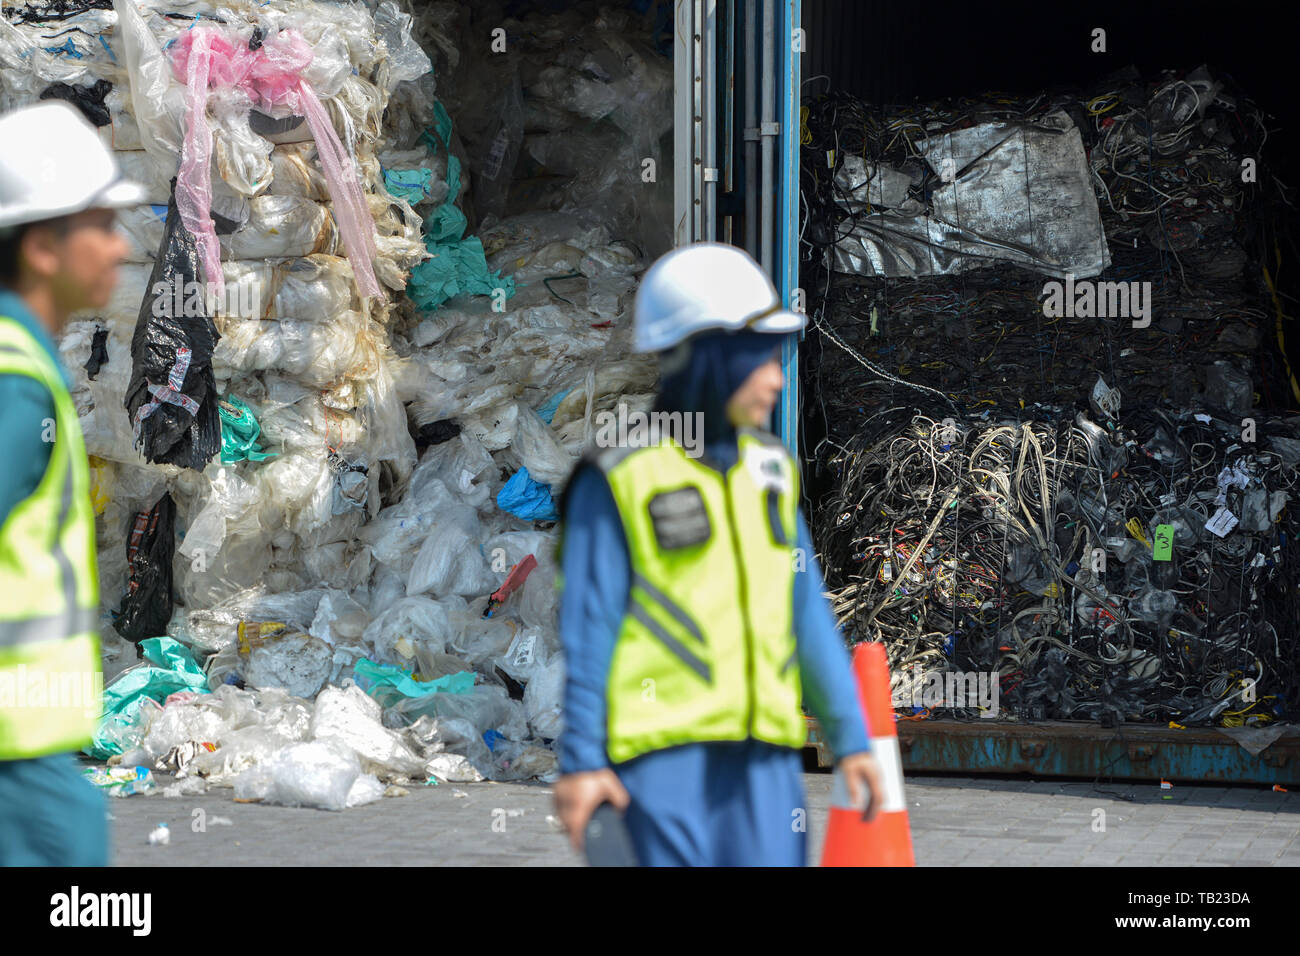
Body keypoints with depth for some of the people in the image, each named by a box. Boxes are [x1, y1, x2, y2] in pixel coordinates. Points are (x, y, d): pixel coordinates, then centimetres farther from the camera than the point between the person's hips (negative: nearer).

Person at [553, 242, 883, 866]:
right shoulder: (621, 480, -3)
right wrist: (580, 760, -8)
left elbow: (808, 614, 16)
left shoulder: (769, 469, 14)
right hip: (663, 746, -5)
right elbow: (588, 631, -3)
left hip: (764, 750, 5)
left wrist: (849, 737, 12)